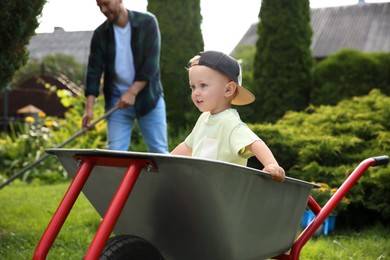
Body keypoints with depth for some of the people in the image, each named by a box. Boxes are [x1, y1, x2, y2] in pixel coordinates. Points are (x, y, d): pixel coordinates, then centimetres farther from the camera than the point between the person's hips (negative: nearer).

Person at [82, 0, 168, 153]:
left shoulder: (147, 22, -7)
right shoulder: (101, 34, 0)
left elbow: (151, 63, -14)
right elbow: (94, 70, -3)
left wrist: (132, 92, -22)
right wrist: (89, 107, -13)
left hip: (148, 97, -2)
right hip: (117, 100, 2)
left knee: (159, 151, 0)